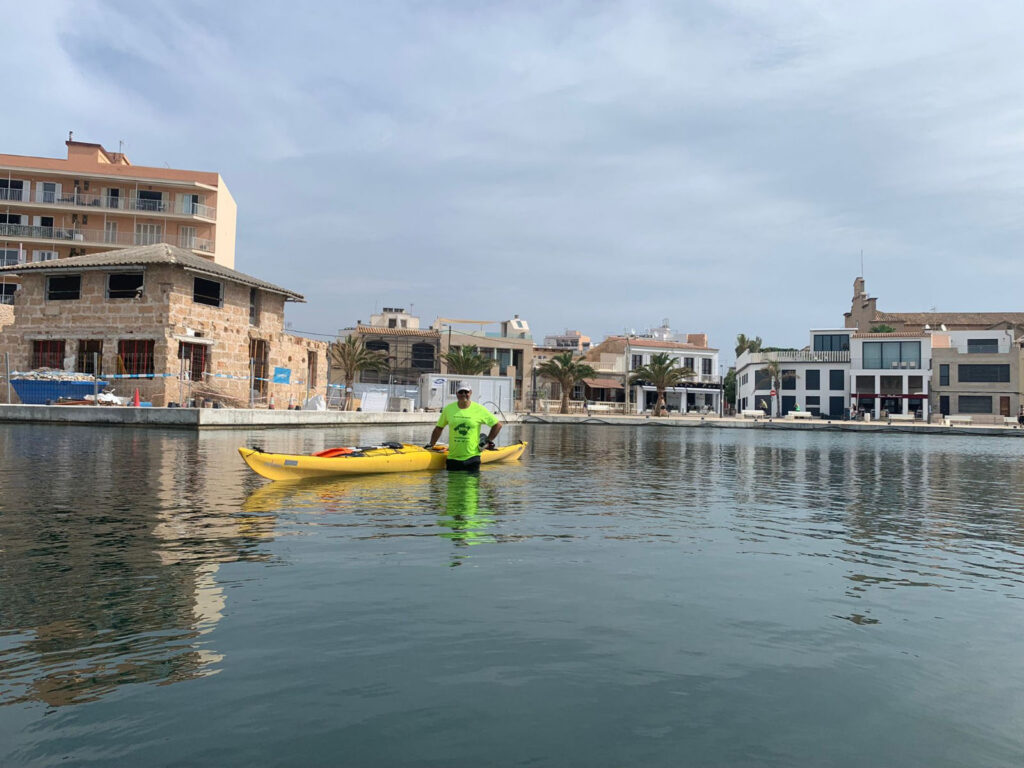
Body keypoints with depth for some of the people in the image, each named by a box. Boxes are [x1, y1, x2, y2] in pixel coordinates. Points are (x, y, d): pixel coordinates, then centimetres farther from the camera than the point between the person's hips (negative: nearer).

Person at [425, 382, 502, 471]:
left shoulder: (479, 409, -3)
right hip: (452, 458, 2)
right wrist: (431, 445, 13)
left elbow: (498, 425, 5)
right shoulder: (448, 409, 4)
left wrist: (489, 441, 3)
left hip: (472, 457, -2)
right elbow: (439, 428, 16)